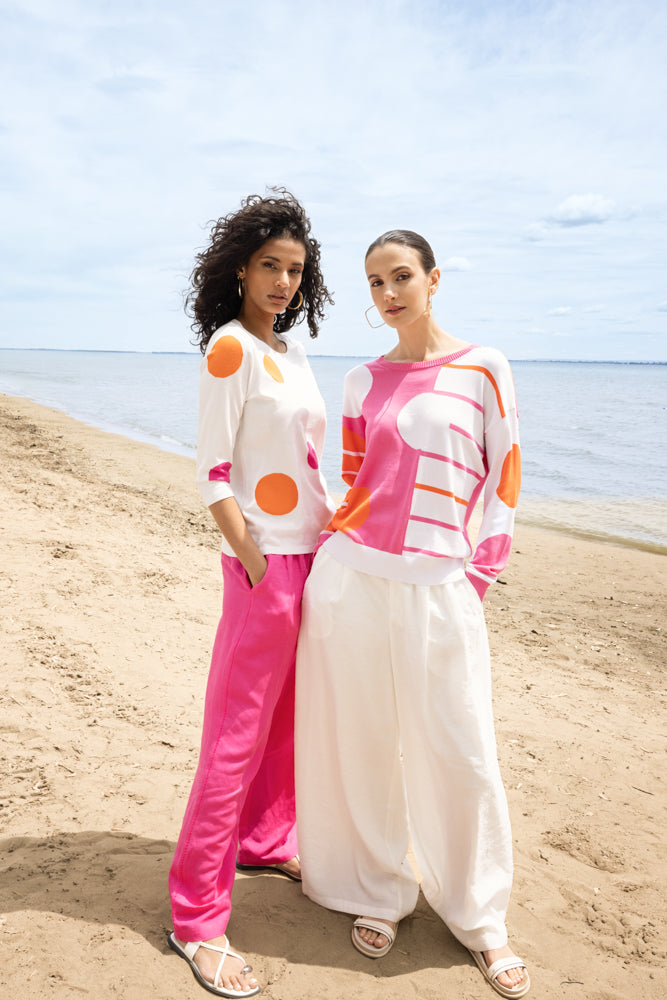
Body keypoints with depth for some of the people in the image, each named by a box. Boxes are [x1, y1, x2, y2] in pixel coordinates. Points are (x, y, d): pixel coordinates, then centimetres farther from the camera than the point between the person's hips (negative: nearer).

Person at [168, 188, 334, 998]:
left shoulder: (291, 352, 15)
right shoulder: (230, 345, -9)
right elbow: (212, 473, -14)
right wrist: (254, 562, -16)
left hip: (312, 553, 8)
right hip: (265, 558, -8)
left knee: (289, 716, 18)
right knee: (238, 734, -3)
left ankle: (265, 842, 38)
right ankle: (196, 918, 9)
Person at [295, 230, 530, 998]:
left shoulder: (483, 368, 2)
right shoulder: (363, 381, 10)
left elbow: (504, 475, 3)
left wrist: (482, 571, -1)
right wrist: (340, 545, 5)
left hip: (439, 588, -2)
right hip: (349, 577, 3)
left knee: (457, 753, 4)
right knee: (357, 743, 9)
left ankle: (476, 914, 27)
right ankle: (377, 893, 31)